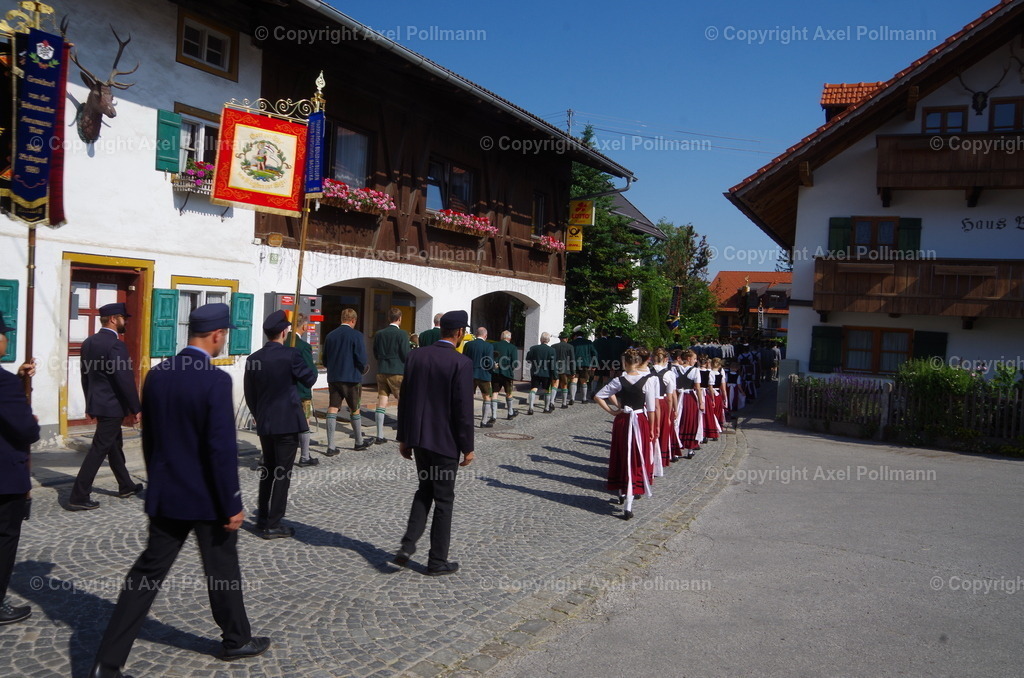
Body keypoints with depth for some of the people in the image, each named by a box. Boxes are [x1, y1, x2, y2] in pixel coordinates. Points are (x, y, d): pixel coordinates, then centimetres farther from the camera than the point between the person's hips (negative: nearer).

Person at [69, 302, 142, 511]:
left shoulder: (88, 343, 8)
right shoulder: (116, 345, -19)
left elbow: (85, 376, 14)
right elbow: (126, 380, -20)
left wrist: (91, 403, 22)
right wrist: (135, 409, -13)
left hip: (97, 403, 9)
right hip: (112, 406, -9)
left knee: (114, 445, 20)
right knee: (99, 449, -4)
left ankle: (126, 486, 33)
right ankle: (78, 496, -1)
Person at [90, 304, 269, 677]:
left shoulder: (157, 375, 1)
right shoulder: (216, 381, -21)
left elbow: (148, 438, 10)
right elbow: (222, 449, -21)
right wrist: (232, 505, -14)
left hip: (164, 494, 6)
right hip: (206, 497, -5)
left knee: (148, 571, 13)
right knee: (223, 569, 14)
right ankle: (236, 639, 32)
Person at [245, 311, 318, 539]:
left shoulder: (253, 359, 2)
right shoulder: (290, 355, -14)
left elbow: (250, 395, 8)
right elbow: (310, 379, -2)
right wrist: (309, 366, 16)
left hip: (264, 424, 6)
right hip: (287, 422, -6)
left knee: (268, 470, 19)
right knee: (282, 473, 2)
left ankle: (262, 519, 26)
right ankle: (273, 525, 5)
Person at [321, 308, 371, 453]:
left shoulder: (330, 336, 5)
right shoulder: (356, 335, -10)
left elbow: (324, 360, 11)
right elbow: (362, 359, -14)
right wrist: (363, 369, 7)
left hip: (333, 378, 4)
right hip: (352, 377, -3)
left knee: (332, 409, 3)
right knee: (355, 410, 11)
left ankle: (330, 447, -2)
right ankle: (359, 442, 27)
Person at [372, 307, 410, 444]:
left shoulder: (379, 334, 5)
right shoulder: (402, 334, -10)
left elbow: (375, 354, 9)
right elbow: (406, 354, -13)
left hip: (382, 371, 5)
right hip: (398, 371, -5)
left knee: (381, 403, 6)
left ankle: (380, 436, 7)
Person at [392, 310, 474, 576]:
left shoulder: (416, 356, 2)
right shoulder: (461, 363, -15)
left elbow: (405, 399, 6)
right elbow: (464, 409, -16)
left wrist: (403, 437, 14)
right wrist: (467, 447, -6)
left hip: (418, 437, 5)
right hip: (445, 440, -5)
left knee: (424, 489, 22)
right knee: (443, 499, 8)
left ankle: (408, 546, 12)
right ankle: (437, 561, 17)